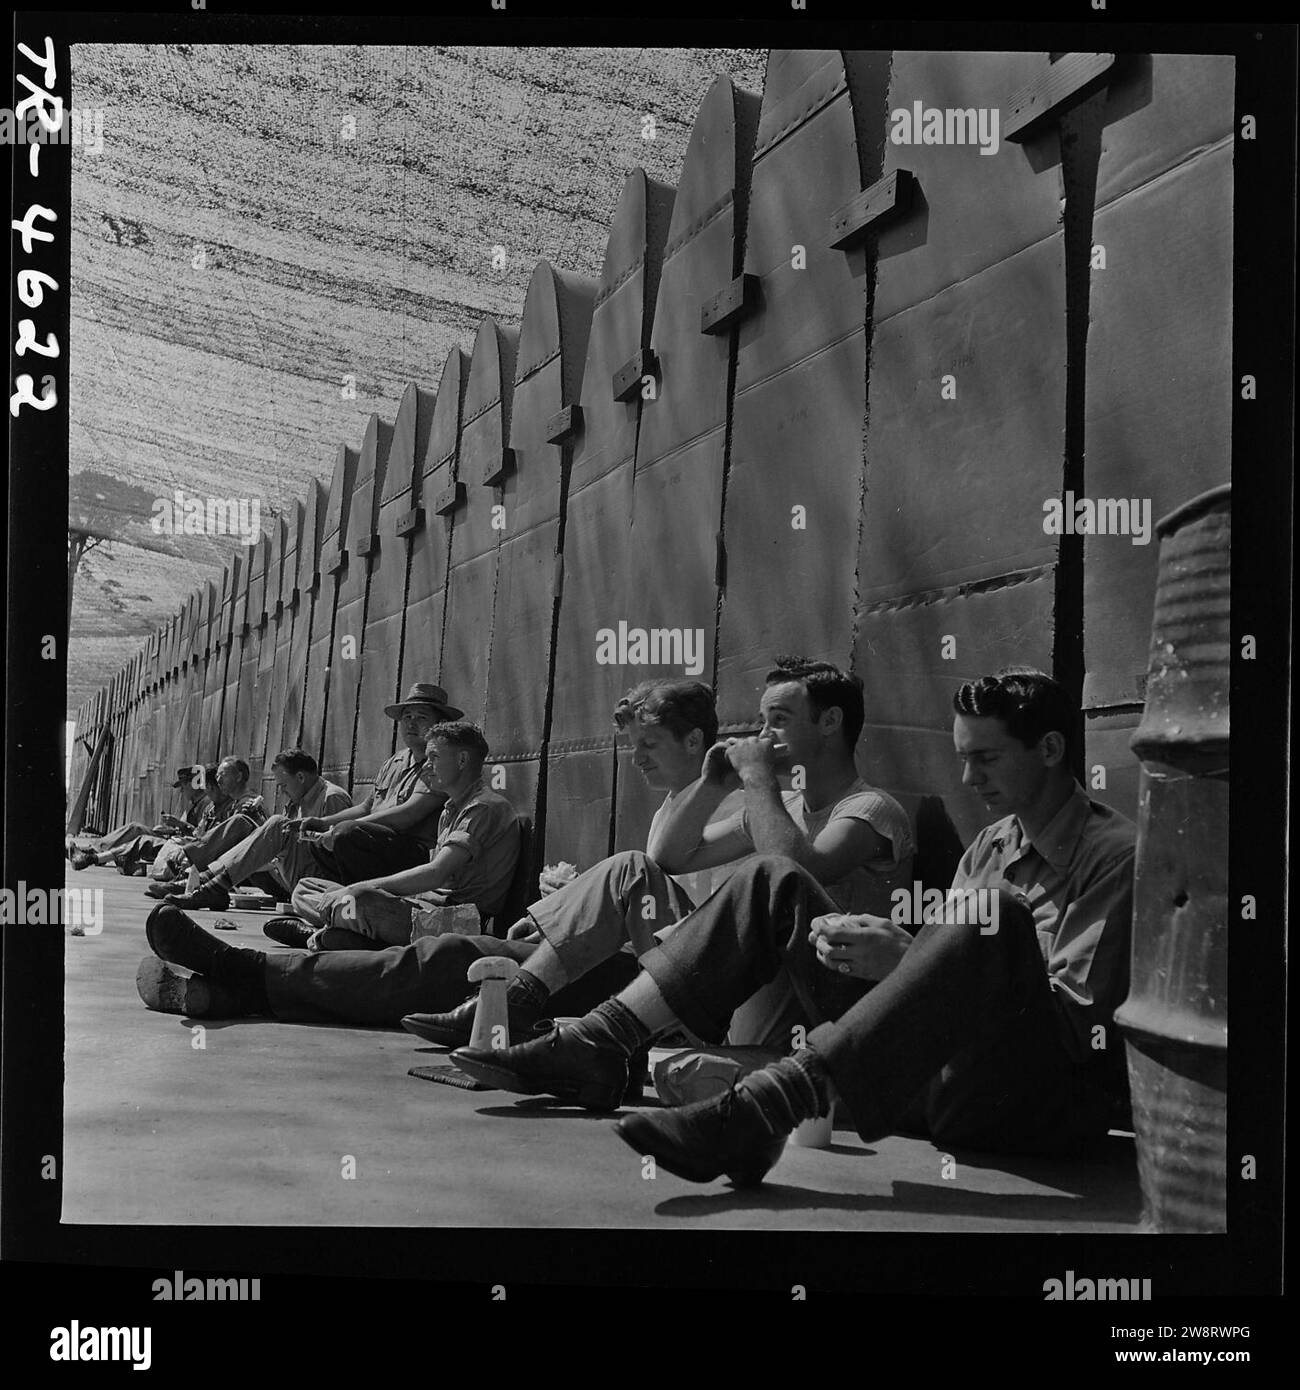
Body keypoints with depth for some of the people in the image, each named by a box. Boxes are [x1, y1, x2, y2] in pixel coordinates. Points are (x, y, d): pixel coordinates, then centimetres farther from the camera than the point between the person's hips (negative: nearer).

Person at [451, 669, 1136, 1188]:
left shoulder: (1117, 854, -6)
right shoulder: (995, 843, 16)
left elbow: (1080, 1026, -15)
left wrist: (908, 962, -19)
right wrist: (882, 950, -11)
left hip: (1051, 1103, -7)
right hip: (929, 1077, 7)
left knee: (995, 917, -37)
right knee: (774, 878, 2)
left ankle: (765, 1107, -44)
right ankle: (596, 1046, -9)